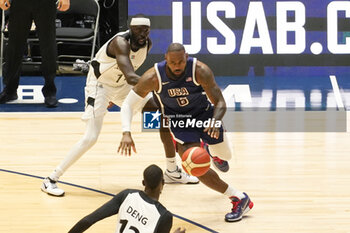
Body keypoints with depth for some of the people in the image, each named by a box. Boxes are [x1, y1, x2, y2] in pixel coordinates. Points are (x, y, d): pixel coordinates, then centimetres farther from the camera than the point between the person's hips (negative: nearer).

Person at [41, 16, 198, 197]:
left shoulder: (147, 44, -6)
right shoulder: (121, 42, -31)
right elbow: (130, 77, -45)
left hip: (122, 85, 8)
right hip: (100, 85, -8)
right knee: (90, 138, -19)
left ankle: (172, 172, 15)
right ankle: (51, 180, -8)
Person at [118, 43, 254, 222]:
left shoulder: (200, 71, -29)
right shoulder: (153, 77, -26)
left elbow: (220, 103, -24)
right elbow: (128, 104, -18)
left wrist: (215, 122, -46)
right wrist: (126, 133, -34)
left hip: (204, 113, 1)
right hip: (179, 120, -1)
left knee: (225, 156, 19)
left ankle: (213, 151, 58)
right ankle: (239, 198, -5)